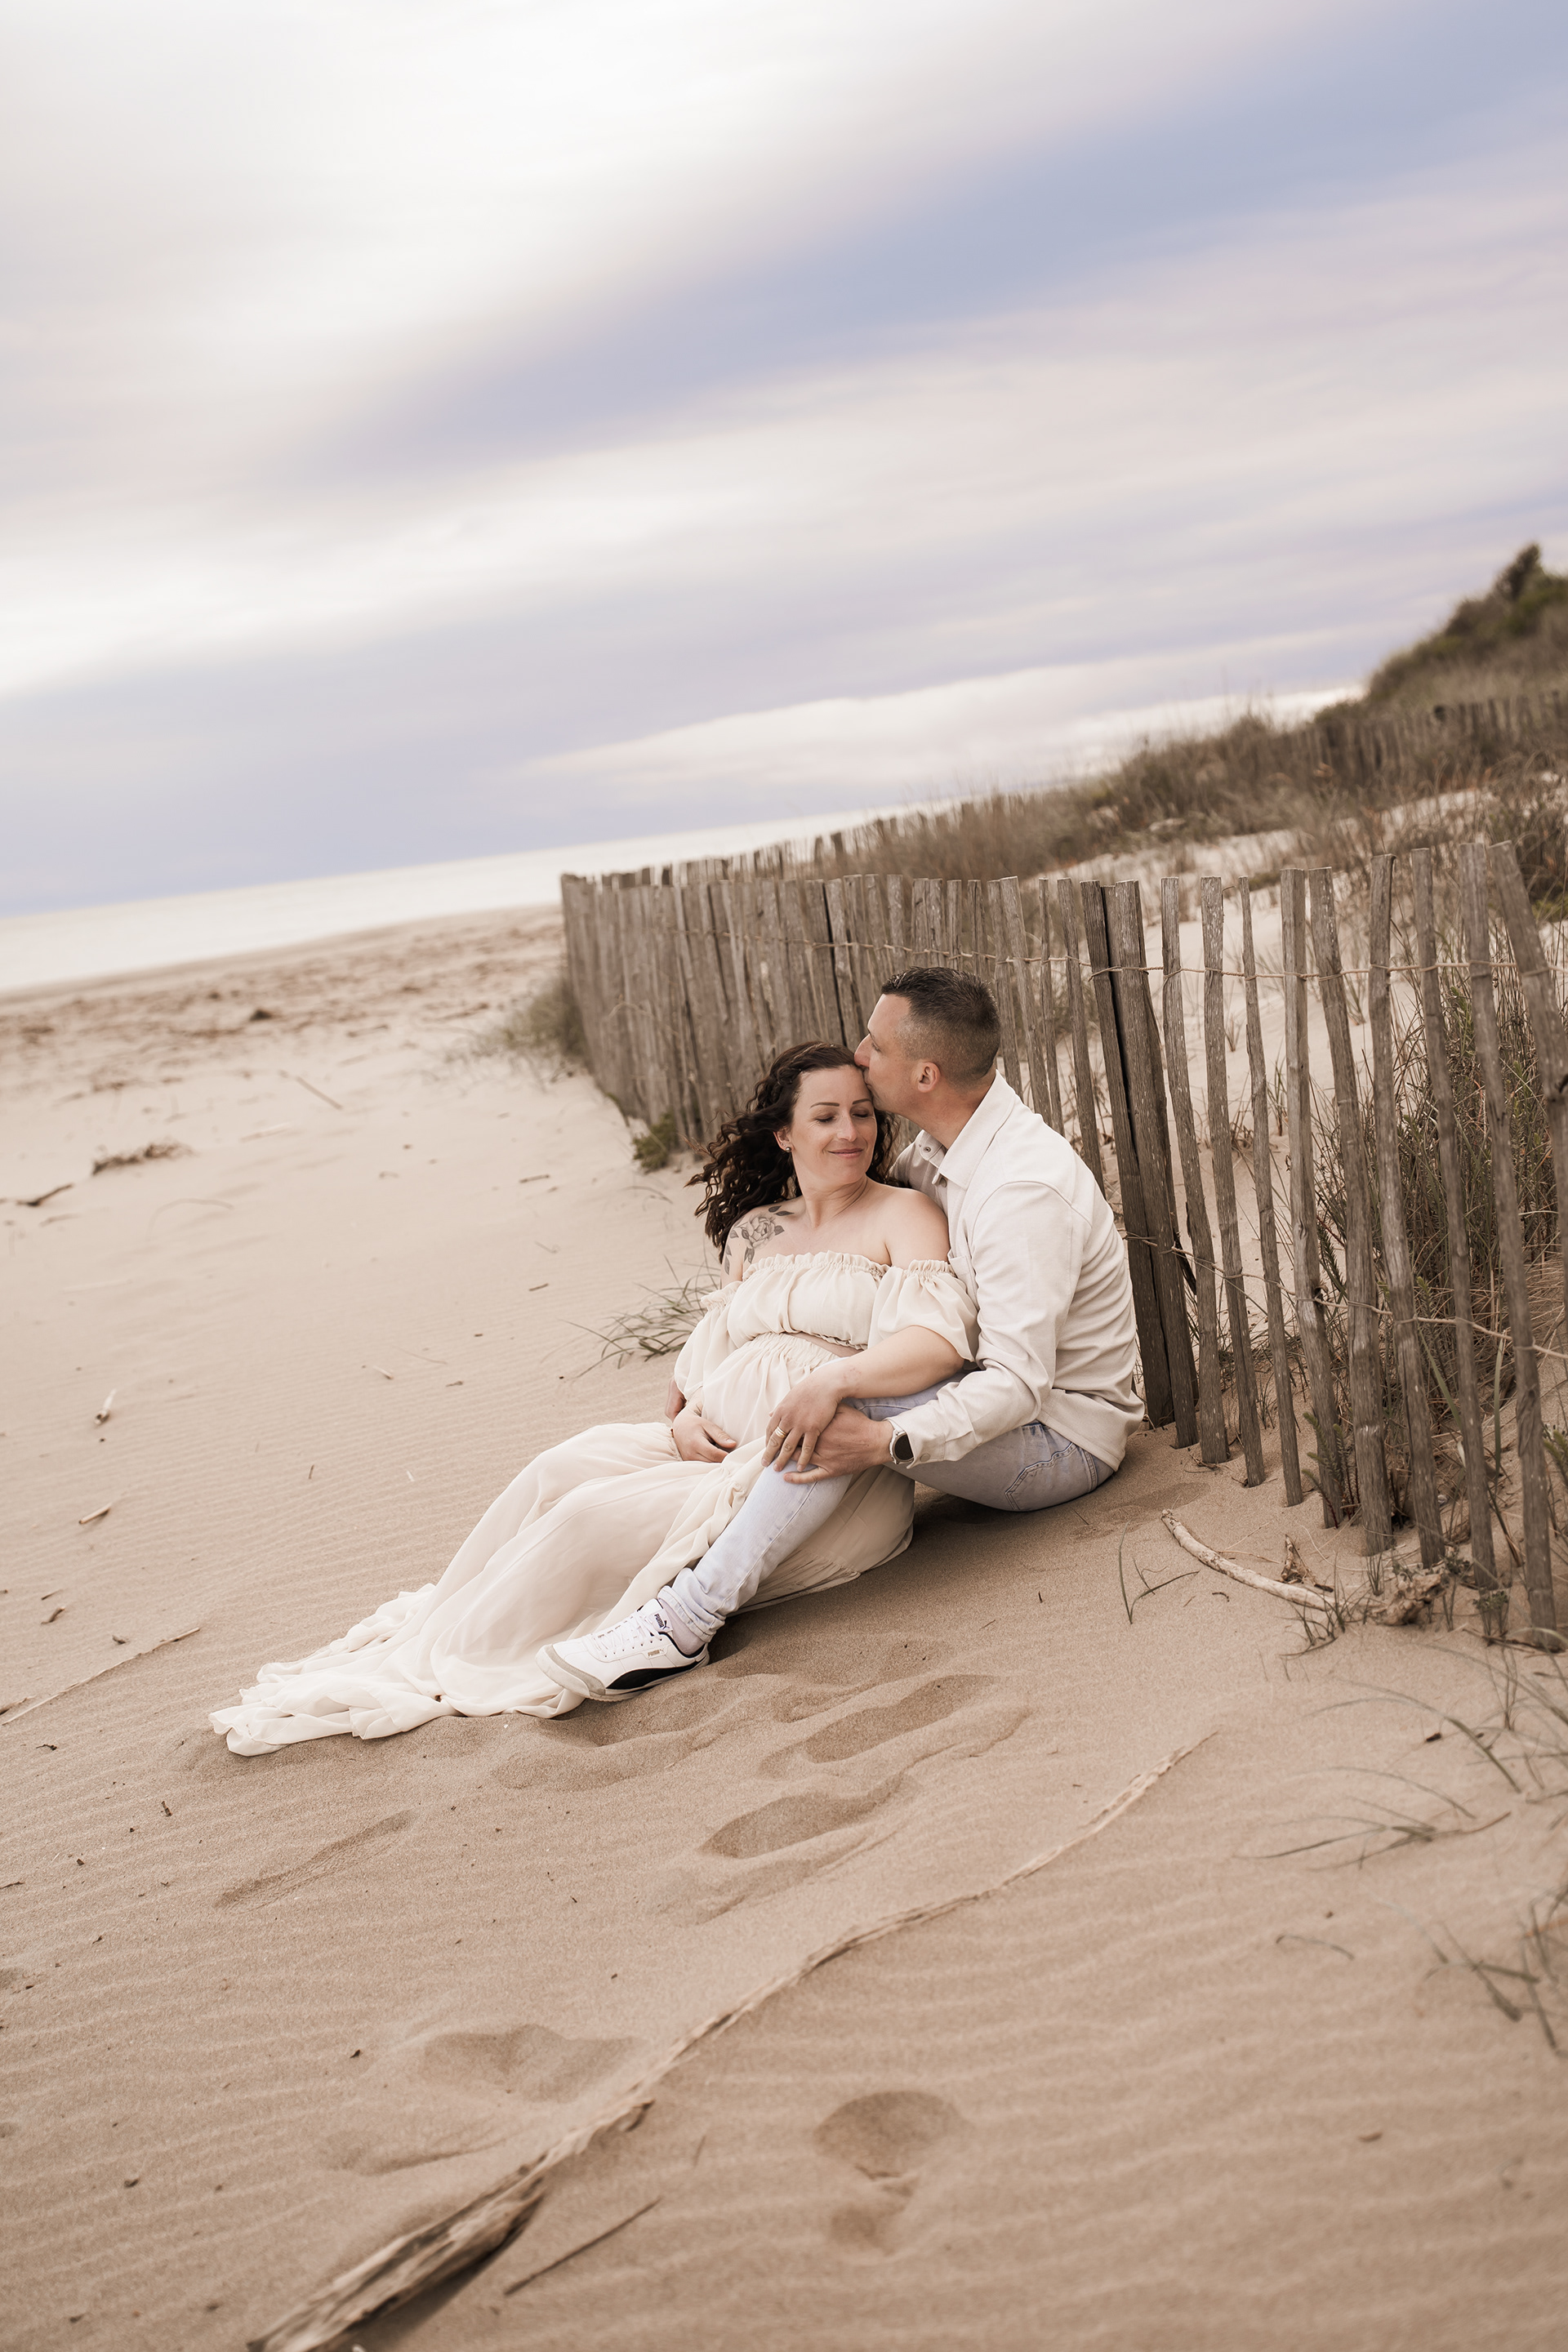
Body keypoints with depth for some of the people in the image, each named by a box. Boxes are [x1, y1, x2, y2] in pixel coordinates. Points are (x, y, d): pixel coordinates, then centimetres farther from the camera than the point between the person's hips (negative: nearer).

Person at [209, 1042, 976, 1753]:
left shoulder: (904, 1216, 0)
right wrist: (685, 1415, -4)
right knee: (564, 1471, -20)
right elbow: (707, 1348, 19)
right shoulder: (755, 1229, 18)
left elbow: (940, 1340, -16)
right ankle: (439, 1631, -16)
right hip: (725, 1451, 6)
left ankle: (434, 1667, -11)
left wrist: (827, 1382, -31)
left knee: (596, 1515, -21)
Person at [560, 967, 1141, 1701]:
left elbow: (1018, 1382, -31)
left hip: (1063, 1438, -10)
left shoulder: (1024, 1190, -28)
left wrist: (886, 1441, -40)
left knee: (840, 1408, -29)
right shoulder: (943, 1146, 1)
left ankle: (690, 1615, -25)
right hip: (1006, 1390, 10)